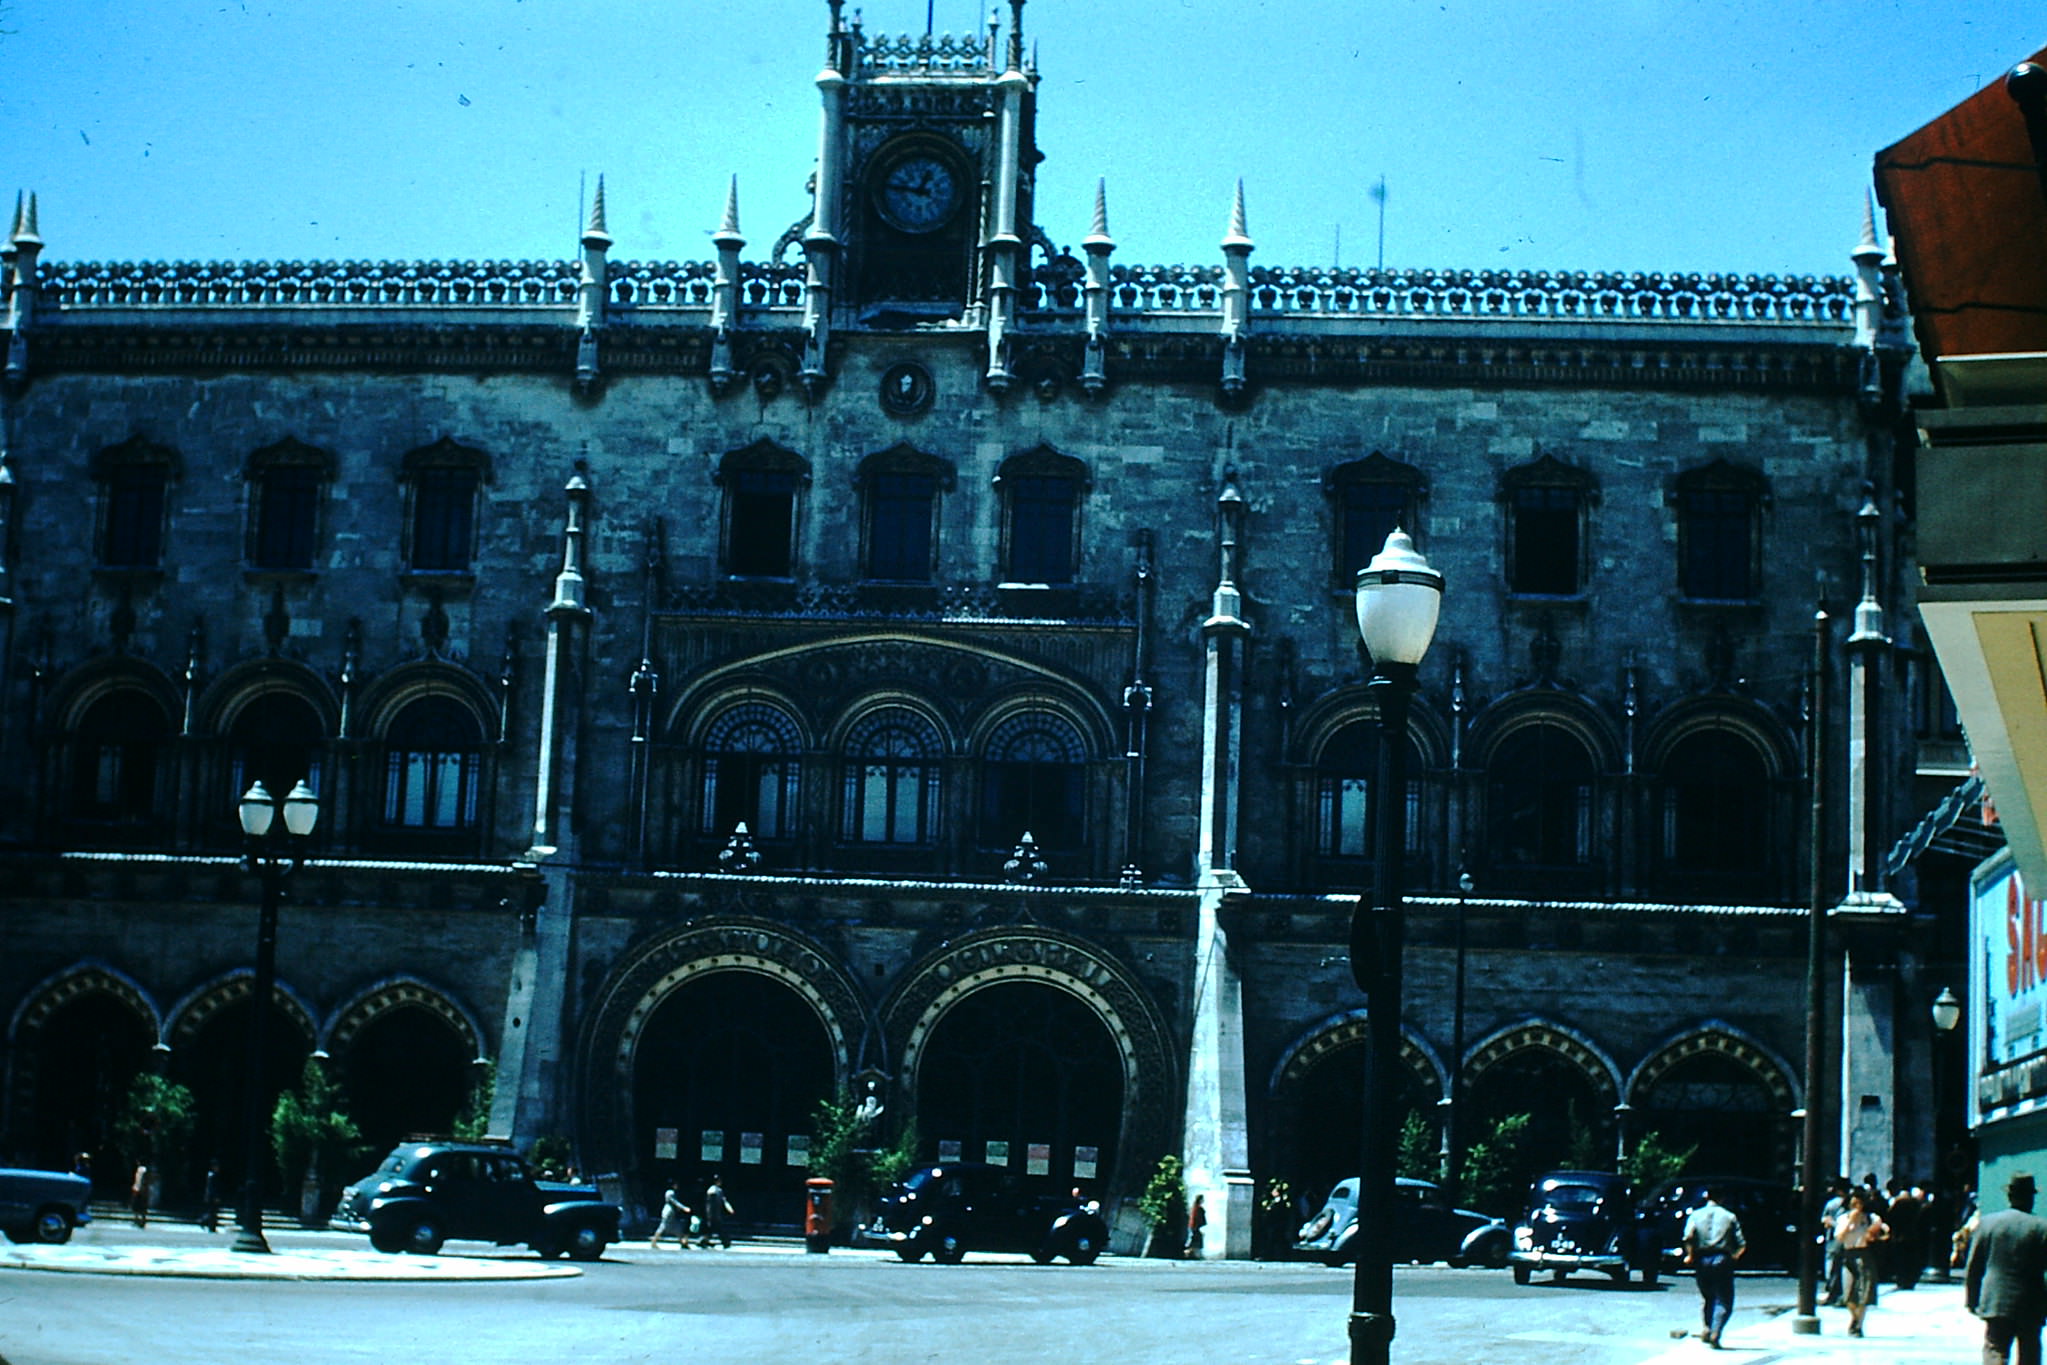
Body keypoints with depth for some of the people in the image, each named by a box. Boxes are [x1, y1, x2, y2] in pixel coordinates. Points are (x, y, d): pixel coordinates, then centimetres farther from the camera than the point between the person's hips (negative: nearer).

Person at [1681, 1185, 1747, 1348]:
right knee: (1723, 1300, 0)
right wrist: (1735, 1255, 21)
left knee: (1706, 1297, 19)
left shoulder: (1695, 1215, 7)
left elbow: (1689, 1235, -11)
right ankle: (1715, 1332, -16)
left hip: (1702, 1260, 2)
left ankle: (1707, 1328, 5)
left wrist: (1690, 1255, 0)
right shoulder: (1729, 1216, 7)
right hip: (1723, 1259, -2)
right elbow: (1741, 1244, 2)